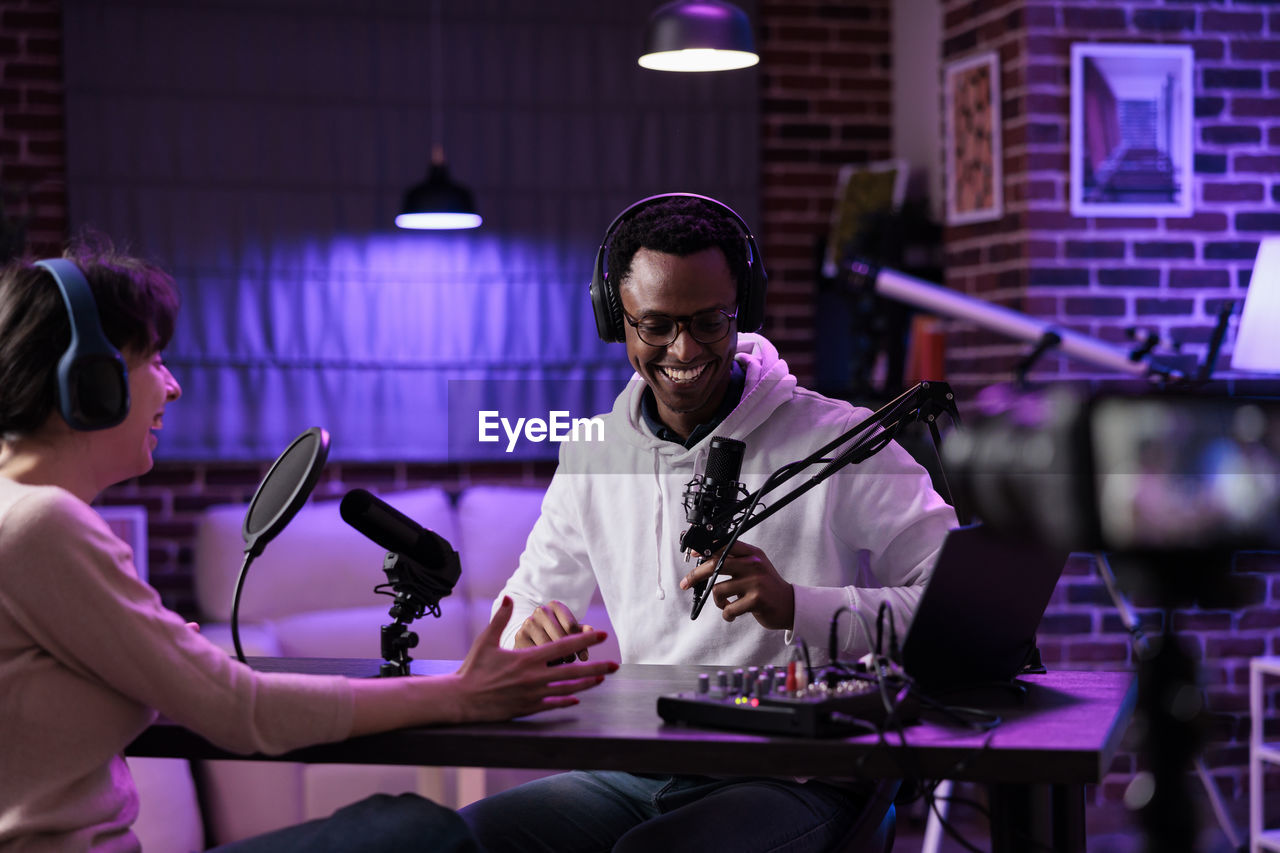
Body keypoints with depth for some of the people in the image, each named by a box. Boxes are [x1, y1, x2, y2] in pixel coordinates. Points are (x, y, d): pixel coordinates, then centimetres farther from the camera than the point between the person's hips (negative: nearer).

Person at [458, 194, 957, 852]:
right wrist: (535, 632, -4)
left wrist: (798, 607, -24)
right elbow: (530, 596, 22)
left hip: (797, 778, -4)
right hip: (637, 775, 5)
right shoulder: (590, 455, 11)